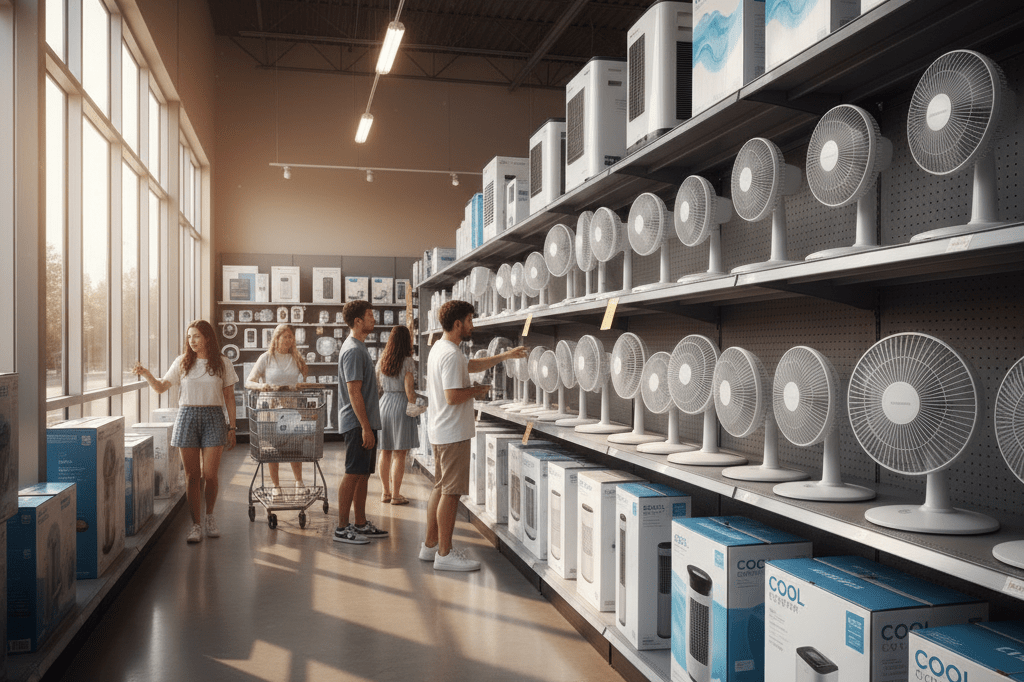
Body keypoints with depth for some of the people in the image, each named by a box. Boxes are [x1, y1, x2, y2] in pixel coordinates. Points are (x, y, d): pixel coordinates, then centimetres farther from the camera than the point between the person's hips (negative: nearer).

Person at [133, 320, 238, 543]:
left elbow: (229, 397, 6)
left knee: (210, 474, -5)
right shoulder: (182, 362, 8)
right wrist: (147, 375, -15)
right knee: (192, 476, 2)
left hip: (213, 418, -1)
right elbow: (161, 387, 5)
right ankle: (196, 525, 10)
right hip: (187, 417, 1)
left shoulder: (223, 364, 4)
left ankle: (209, 517, 20)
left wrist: (232, 427, 3)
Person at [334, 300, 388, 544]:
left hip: (365, 423, 10)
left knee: (363, 475, 13)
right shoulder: (353, 350, -15)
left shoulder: (359, 347, 17)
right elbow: (354, 392, -20)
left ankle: (361, 524, 21)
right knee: (353, 474, -4)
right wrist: (366, 427, -21)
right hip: (357, 423, -10)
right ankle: (342, 528, 3)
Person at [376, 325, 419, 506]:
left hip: (384, 403, 5)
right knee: (399, 454, 0)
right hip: (401, 404, -5)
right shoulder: (408, 362, -10)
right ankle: (395, 495, 3)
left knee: (385, 452, 12)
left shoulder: (381, 360, 5)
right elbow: (409, 390, -13)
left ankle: (385, 492, 20)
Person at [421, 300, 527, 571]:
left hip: (441, 432, 11)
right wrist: (477, 391, -9)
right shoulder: (451, 355, -20)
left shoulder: (440, 349, 14)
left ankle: (430, 545, 23)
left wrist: (505, 355, 25)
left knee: (440, 488, 16)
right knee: (451, 492, -5)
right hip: (453, 433, -11)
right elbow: (453, 396, -26)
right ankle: (444, 553, 2)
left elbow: (472, 365, 27)